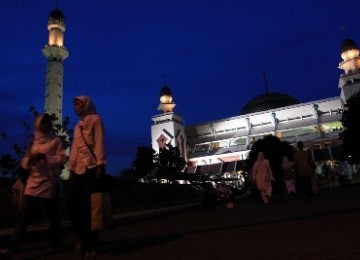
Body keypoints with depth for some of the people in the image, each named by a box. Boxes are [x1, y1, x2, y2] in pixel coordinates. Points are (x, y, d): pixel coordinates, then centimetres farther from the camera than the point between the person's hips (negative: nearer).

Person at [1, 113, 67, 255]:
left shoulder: (56, 140, 2)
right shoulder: (33, 142, 15)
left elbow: (62, 158, -9)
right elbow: (24, 162, 14)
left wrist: (44, 156, -20)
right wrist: (30, 159, -9)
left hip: (50, 184, -4)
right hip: (33, 184, 4)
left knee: (52, 215, 5)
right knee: (24, 215, 2)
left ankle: (54, 244, 19)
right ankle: (13, 246, 8)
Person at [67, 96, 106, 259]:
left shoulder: (95, 120, 3)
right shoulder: (78, 126, 24)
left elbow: (100, 143, -8)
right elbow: (74, 149, 20)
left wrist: (100, 165, -17)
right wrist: (71, 168, 12)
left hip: (91, 168, -7)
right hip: (78, 170, 7)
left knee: (90, 207, -4)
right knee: (72, 205, 3)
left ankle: (90, 245, 6)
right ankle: (84, 238, 20)